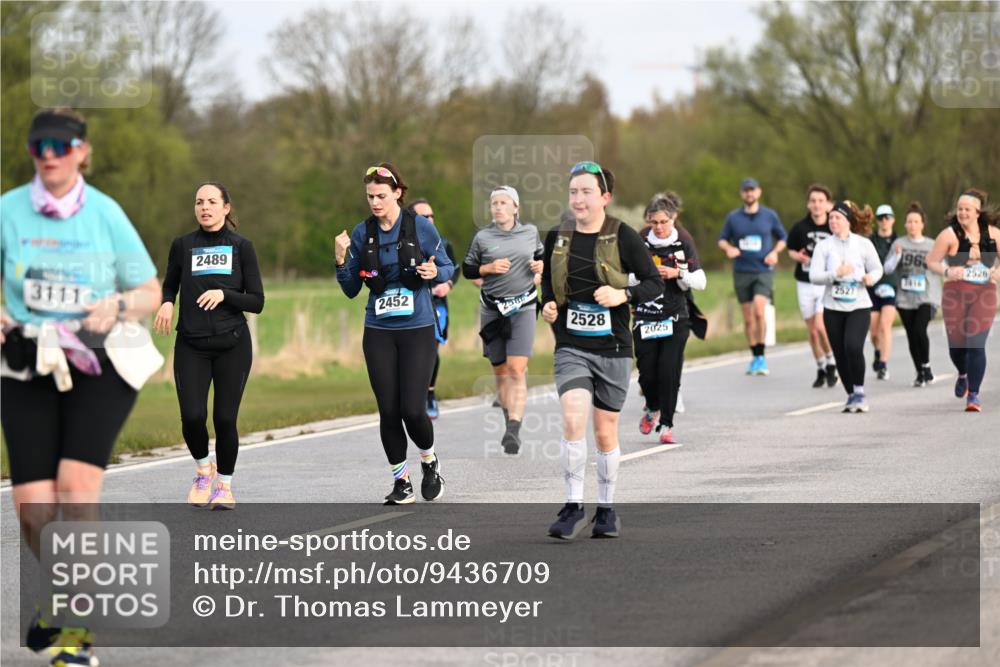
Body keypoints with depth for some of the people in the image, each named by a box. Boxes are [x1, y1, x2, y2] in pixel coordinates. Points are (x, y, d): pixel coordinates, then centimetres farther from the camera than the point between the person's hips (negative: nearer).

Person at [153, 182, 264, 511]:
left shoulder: (241, 247, 3)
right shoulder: (182, 245, 6)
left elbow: (257, 302, 1)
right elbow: (169, 285, 20)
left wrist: (224, 294, -16)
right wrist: (166, 303, -2)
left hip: (232, 346, -1)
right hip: (191, 345, 1)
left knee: (225, 418, -3)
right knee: (192, 417, -12)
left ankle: (225, 484, 18)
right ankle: (204, 469, 18)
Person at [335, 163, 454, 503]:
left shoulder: (421, 227, -4)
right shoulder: (362, 233, 3)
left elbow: (448, 268, 5)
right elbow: (351, 290, 8)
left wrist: (435, 273, -17)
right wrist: (341, 261, -9)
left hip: (417, 329, -3)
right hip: (379, 332, 3)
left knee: (412, 409, -10)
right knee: (388, 410, 0)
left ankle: (430, 461, 20)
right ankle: (401, 483, 14)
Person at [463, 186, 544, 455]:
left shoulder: (530, 232, 5)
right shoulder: (482, 237, 2)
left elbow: (541, 254, 22)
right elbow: (467, 269, 6)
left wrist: (541, 265, 1)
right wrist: (489, 268, -11)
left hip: (523, 308, -2)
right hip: (492, 309, 2)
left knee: (517, 370, -14)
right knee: (500, 371, 9)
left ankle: (514, 431, -21)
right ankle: (509, 420, 27)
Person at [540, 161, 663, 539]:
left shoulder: (622, 237, -4)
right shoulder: (557, 238, 5)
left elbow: (655, 282, -2)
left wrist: (623, 295, -19)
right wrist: (548, 305, 2)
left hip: (613, 348, -1)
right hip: (571, 348, 1)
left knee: (605, 433, 7)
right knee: (573, 418, -20)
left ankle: (606, 510, 25)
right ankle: (573, 508, -14)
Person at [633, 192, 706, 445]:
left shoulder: (684, 243, 0)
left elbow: (700, 282, 1)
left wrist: (678, 273, -15)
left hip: (676, 319, -1)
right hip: (644, 318, 1)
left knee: (669, 372, -10)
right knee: (647, 372, -1)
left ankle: (666, 423, 3)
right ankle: (652, 408, 30)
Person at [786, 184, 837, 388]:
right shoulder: (799, 228, -2)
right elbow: (791, 250, 12)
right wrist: (799, 257, -9)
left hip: (828, 284, -3)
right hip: (805, 284, 3)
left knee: (821, 326, -18)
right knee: (812, 331, 8)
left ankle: (831, 364, 4)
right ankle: (820, 369, 24)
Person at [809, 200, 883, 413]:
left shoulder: (863, 244, 2)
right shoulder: (823, 246, 3)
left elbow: (877, 268, 10)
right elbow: (813, 276, -4)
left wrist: (871, 277, -13)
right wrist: (836, 273, -20)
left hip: (859, 306, -2)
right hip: (833, 308, 2)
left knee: (853, 346, -22)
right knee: (840, 354, 4)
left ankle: (859, 391, -8)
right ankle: (851, 395, 20)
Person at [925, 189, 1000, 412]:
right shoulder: (950, 234, -5)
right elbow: (931, 261, -2)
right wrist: (947, 272, -20)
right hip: (955, 295, 0)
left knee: (976, 344, -13)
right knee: (957, 343, 7)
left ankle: (973, 395, -8)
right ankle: (963, 375, 42)